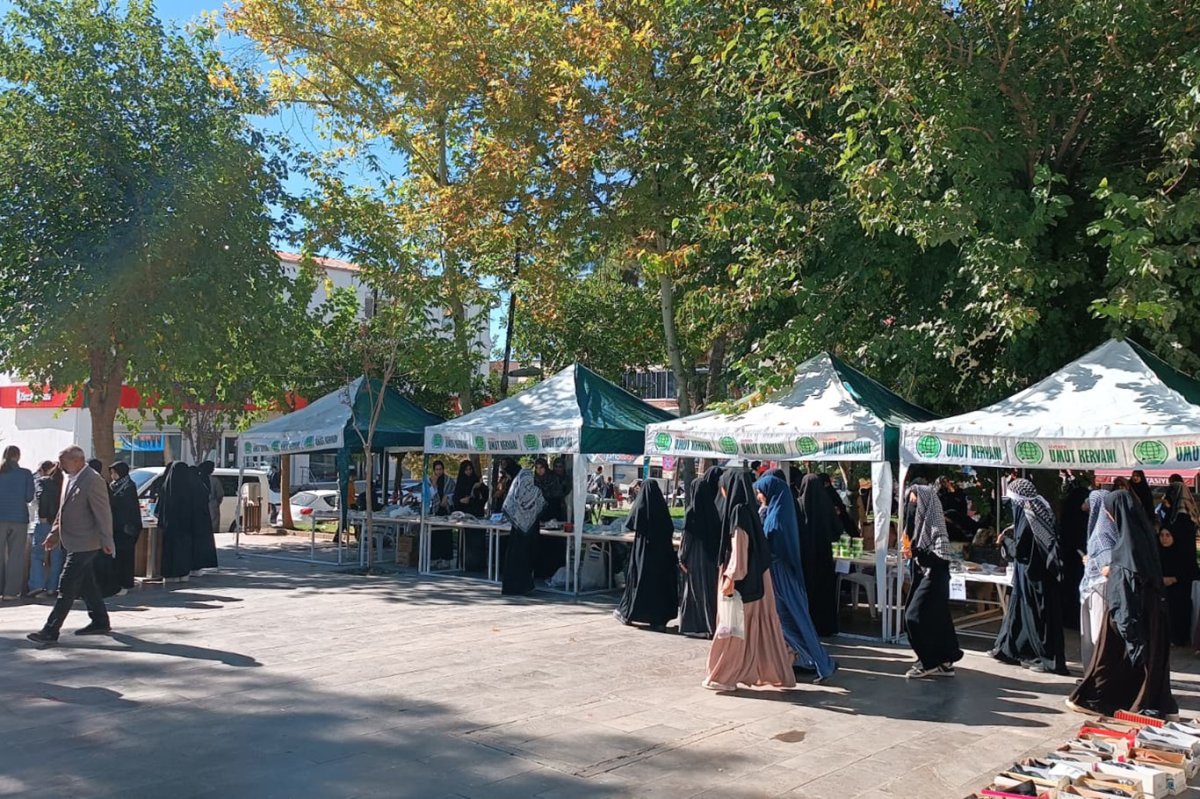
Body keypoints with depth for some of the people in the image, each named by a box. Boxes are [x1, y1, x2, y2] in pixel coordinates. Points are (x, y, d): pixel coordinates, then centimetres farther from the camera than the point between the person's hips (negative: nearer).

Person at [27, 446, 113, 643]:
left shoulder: (93, 481, -19)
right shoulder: (70, 478, 11)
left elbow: (103, 514, -18)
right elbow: (64, 509, 20)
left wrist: (106, 542, -17)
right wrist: (55, 532, 16)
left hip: (83, 544, -9)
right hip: (75, 543, 9)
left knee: (66, 588, -7)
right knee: (86, 585, 15)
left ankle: (50, 631, -4)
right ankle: (100, 622, 25)